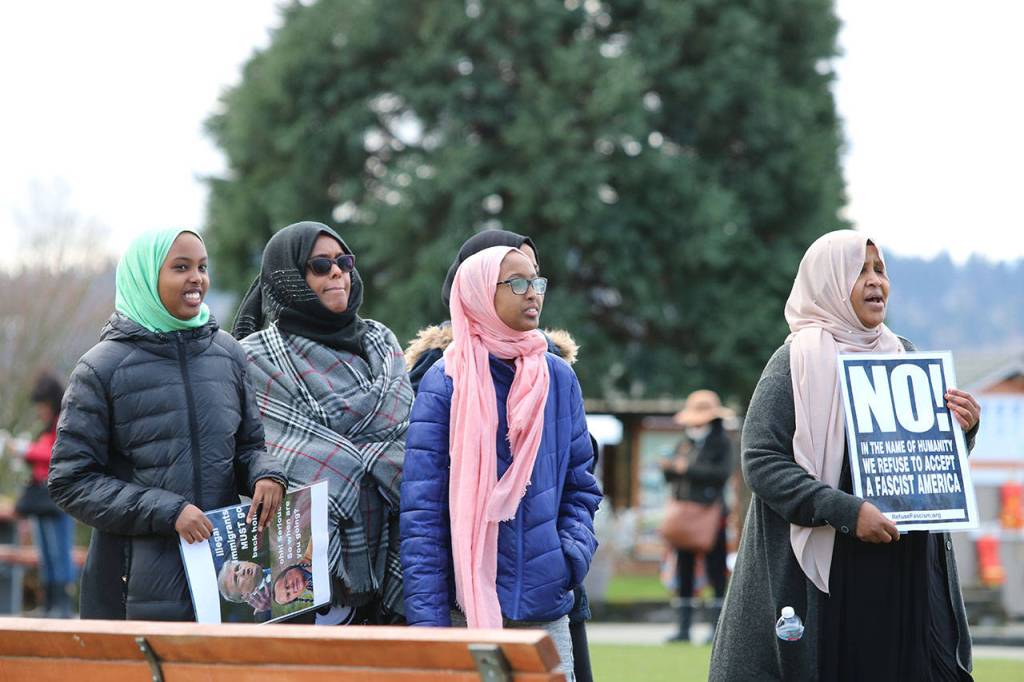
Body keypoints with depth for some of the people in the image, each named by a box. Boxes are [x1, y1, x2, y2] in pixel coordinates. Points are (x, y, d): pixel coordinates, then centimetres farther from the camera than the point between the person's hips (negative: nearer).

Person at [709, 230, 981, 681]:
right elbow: (761, 461, -13)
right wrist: (845, 512, -22)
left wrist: (961, 431, -1)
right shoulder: (798, 360, -4)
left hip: (911, 573, 5)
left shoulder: (903, 357, 12)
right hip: (828, 572, -5)